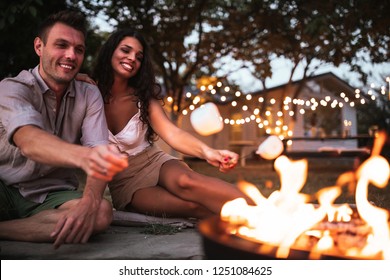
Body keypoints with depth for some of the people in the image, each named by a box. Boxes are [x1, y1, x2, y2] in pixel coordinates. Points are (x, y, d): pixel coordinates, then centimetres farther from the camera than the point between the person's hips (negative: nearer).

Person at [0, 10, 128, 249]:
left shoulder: (89, 95, 3)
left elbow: (98, 154, -11)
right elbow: (28, 141, -30)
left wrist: (89, 202, -33)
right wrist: (82, 156, -52)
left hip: (54, 196, 5)